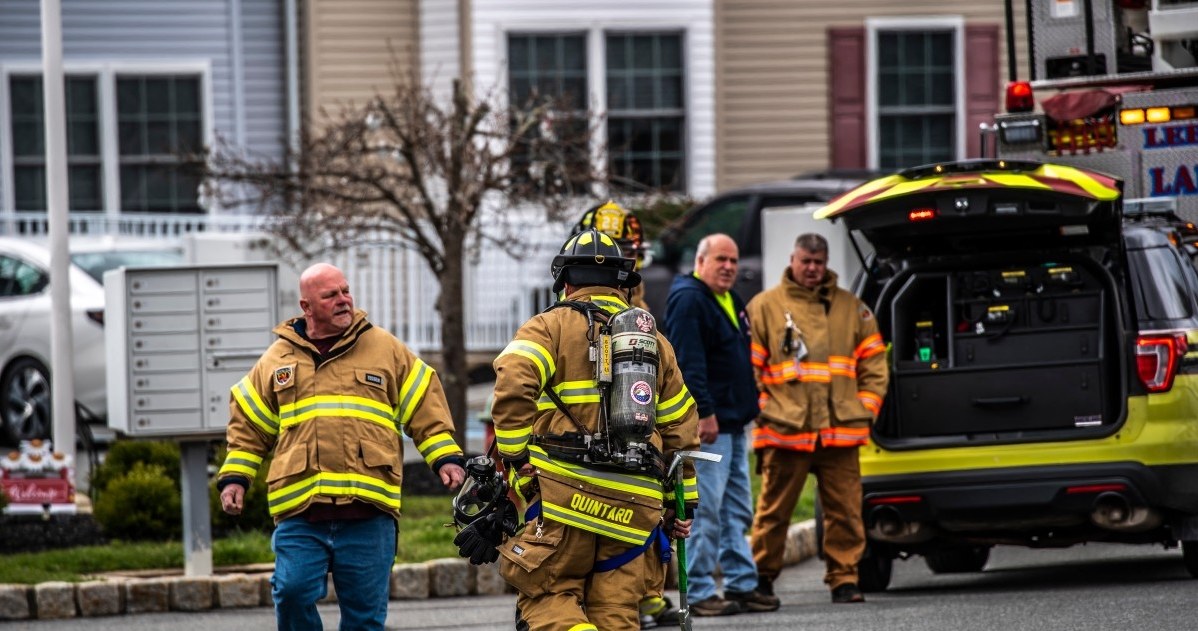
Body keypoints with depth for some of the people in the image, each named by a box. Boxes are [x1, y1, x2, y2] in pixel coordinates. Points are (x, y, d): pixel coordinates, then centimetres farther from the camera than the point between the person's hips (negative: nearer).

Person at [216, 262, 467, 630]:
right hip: (300, 514, 0)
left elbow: (425, 408, 15)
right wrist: (234, 478, 12)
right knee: (293, 592, -16)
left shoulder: (385, 349, 12)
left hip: (368, 513, 0)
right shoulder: (278, 359, 14)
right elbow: (248, 427, 22)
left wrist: (446, 457, 4)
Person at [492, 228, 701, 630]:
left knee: (546, 598, 1)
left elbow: (513, 383, -14)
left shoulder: (551, 326, 6)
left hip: (566, 493, -4)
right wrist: (684, 503, 26)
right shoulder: (655, 340, 21)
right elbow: (681, 428, 22)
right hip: (636, 505, 4)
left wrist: (515, 455, -8)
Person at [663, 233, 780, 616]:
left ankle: (742, 585, 19)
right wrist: (705, 412, -25)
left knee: (737, 512, 13)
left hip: (733, 425, 10)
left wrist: (747, 409, 21)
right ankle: (699, 592, -8)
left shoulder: (730, 301, 18)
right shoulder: (688, 301, -12)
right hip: (707, 426, -10)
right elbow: (687, 362, -21)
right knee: (705, 512, -10)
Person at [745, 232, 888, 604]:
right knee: (774, 509, 1)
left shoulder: (851, 309, 14)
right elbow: (748, 367, 4)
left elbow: (874, 364, 16)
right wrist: (763, 410, -4)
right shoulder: (764, 307, 6)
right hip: (784, 432, -2)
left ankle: (844, 579, 6)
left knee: (845, 510, 0)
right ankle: (761, 578, 11)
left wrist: (865, 410, 7)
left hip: (840, 432, 2)